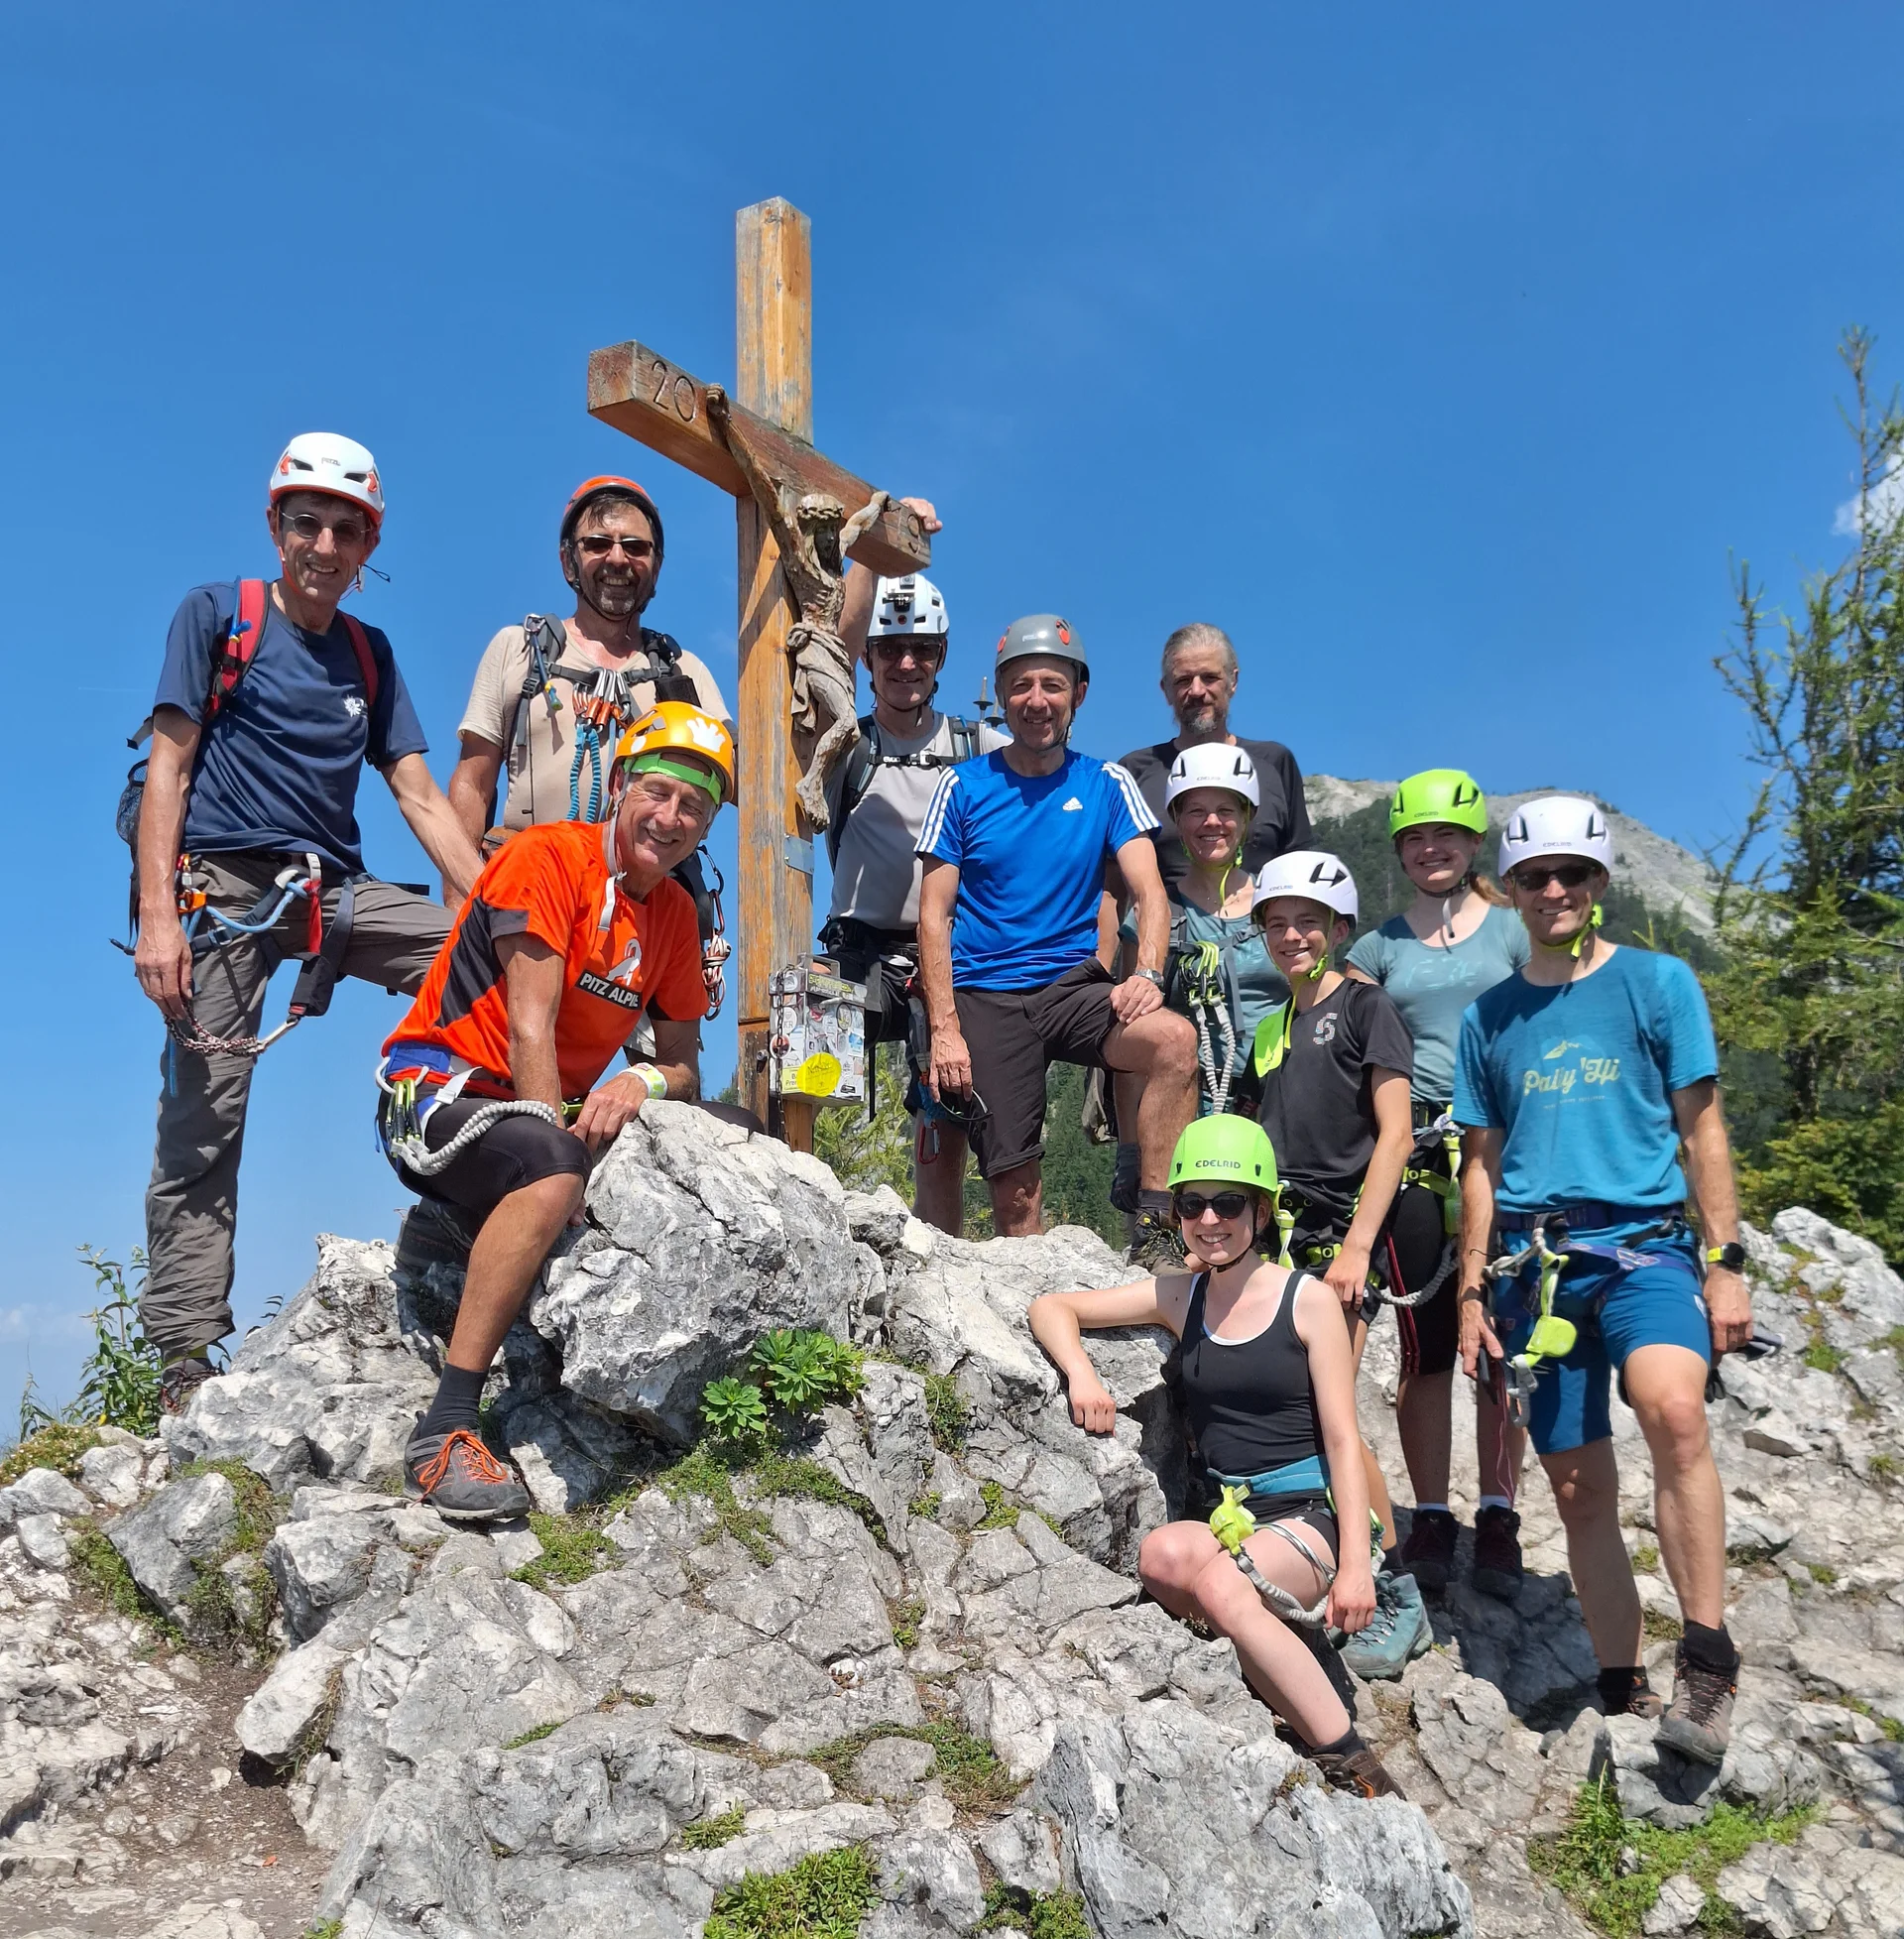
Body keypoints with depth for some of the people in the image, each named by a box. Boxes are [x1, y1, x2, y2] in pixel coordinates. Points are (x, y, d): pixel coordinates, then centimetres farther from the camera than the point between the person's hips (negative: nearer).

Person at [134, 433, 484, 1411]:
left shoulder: (370, 652, 17)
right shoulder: (215, 613, 5)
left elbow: (420, 795, 12)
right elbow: (169, 768, -1)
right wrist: (156, 916, -12)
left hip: (333, 888, 5)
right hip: (223, 884, -4)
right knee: (202, 1128, -7)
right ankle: (184, 1361, -3)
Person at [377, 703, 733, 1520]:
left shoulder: (674, 911, 10)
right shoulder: (549, 855, -12)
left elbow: (685, 1064, 10)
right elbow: (531, 1027, -18)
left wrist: (643, 1081, -14)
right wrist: (563, 1155, -25)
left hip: (556, 1113, 8)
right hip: (437, 1091, -7)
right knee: (552, 1169, -39)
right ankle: (442, 1435, -38)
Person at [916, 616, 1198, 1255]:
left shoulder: (1106, 784, 7)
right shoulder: (963, 786, 4)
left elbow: (1149, 891, -1)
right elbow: (934, 915, 1)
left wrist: (1147, 974, -22)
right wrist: (945, 1029, -9)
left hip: (1072, 985, 1)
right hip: (985, 998, -1)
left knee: (1175, 1039, -28)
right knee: (1012, 1179, -6)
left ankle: (1158, 1227, -21)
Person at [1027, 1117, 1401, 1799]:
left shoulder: (1307, 1300, -2)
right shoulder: (1178, 1296, 8)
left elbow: (1343, 1441, -4)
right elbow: (1052, 1307, 11)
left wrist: (1355, 1562, -12)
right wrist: (1081, 1371, -10)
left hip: (1306, 1518, -4)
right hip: (1225, 1516, 4)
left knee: (1222, 1588, -34)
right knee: (1162, 1555, -31)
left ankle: (1358, 1771, -21)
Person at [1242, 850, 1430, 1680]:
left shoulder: (1364, 1006, -1)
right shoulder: (1268, 1029, 17)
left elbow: (1395, 1133, -8)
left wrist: (1357, 1244, -15)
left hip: (1343, 1235, -6)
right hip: (1278, 1236, 6)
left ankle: (1399, 1599, -3)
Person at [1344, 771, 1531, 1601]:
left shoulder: (1513, 928, 8)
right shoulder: (1378, 946, 11)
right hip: (1413, 1151, 1)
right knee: (1425, 1340, 2)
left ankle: (1499, 1520, 14)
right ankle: (1429, 1521, 13)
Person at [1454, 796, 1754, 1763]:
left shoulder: (1658, 982, 5)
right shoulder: (1489, 1015, 13)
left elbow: (1701, 1128, 4)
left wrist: (1727, 1262, -3)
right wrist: (1471, 1293, 11)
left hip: (1643, 1241, -3)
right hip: (1535, 1261, 3)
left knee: (1672, 1411, -31)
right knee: (1580, 1487, 5)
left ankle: (1707, 1661, -20)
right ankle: (1624, 1697, 18)